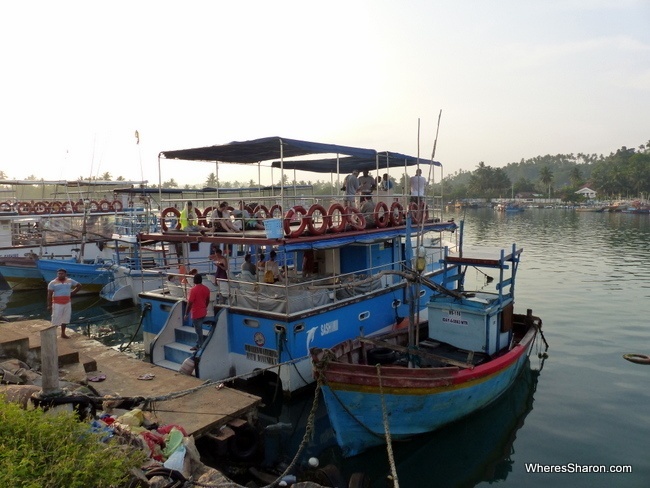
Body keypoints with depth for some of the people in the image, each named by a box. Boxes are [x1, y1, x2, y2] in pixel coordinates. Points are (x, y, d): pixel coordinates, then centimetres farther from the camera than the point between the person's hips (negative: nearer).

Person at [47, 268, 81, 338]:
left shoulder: (70, 281, 3)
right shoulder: (53, 283, -7)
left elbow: (79, 285, 16)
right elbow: (49, 294, -7)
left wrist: (72, 293, 7)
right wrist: (49, 305, -12)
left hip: (67, 303, 4)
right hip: (57, 304, -4)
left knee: (65, 319, 12)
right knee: (55, 320, -4)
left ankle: (63, 333, 25)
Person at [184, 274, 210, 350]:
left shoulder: (193, 289, -20)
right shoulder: (206, 288, 0)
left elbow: (190, 303, -19)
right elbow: (208, 301, 11)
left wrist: (186, 314, -10)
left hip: (196, 313, -7)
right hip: (203, 312, 7)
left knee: (198, 330, 5)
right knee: (199, 329, 22)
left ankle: (199, 346, 16)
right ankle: (199, 343, 31)